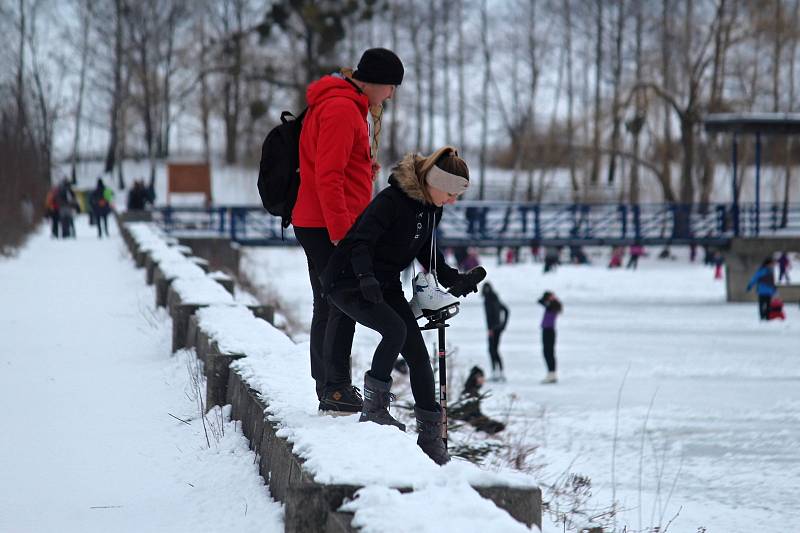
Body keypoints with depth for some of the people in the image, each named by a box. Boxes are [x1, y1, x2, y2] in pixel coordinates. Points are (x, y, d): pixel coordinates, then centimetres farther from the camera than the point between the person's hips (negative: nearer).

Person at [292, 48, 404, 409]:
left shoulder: (339, 105, 20)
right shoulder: (342, 109, -15)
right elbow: (327, 176, -21)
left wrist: (364, 170, 13)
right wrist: (341, 230, -23)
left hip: (315, 226, 11)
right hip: (328, 227, -11)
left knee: (327, 308, 13)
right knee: (343, 307, -10)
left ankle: (328, 387, 18)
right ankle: (337, 390, -11)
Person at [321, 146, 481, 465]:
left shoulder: (431, 208, 5)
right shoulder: (391, 200, -21)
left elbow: (427, 252, 19)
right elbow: (361, 243, -27)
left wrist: (453, 279, 5)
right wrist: (366, 277, -44)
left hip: (386, 286, 8)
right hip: (350, 283, -8)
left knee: (418, 355, -1)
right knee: (395, 329, -31)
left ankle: (430, 435, 7)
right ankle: (373, 408, -20)